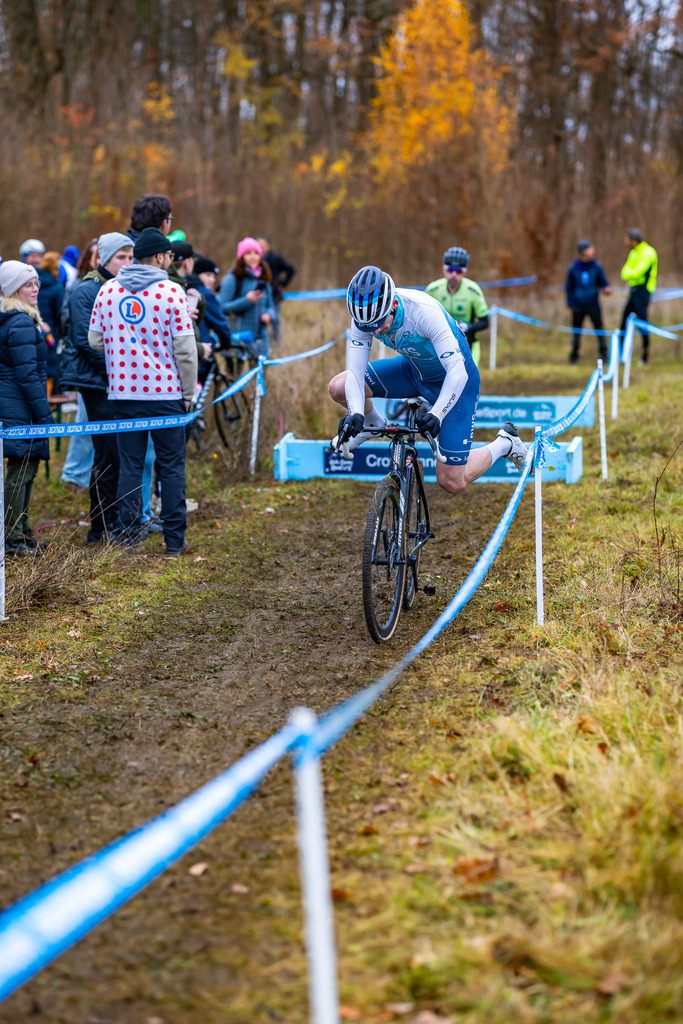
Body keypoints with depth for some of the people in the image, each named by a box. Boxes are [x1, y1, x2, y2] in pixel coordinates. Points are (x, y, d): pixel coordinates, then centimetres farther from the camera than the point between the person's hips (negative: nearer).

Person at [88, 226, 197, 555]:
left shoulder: (108, 289, 3)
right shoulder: (171, 292, -9)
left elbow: (95, 340, 7)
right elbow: (185, 348, -9)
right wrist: (188, 392, 0)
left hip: (124, 392, 3)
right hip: (166, 392, -3)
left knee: (129, 464, 11)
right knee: (171, 467, 5)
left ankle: (127, 532, 10)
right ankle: (175, 539, 6)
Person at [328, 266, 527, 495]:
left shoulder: (425, 311, -38)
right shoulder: (365, 316, -23)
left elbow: (457, 372, -40)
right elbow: (355, 372, -22)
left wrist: (437, 414, -53)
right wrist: (356, 414, -40)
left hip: (454, 380, -5)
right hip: (414, 370, 5)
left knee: (451, 482, -8)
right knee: (339, 387, -13)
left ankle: (504, 443, 19)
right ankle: (373, 425, 19)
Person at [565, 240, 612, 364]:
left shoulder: (597, 267, 0)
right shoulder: (573, 269, -1)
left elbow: (603, 283, 8)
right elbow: (569, 288, 7)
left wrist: (607, 289, -14)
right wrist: (571, 304, 1)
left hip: (593, 305, 0)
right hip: (578, 306, 0)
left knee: (599, 328, -2)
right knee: (576, 331, 6)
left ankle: (604, 354, 6)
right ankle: (574, 355, 19)